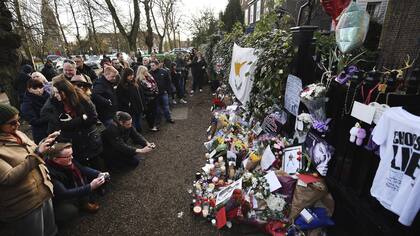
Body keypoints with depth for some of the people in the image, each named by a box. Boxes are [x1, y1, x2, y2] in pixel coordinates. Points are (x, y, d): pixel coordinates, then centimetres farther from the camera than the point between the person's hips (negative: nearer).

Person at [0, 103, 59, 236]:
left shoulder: (18, 134, 3)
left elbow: (34, 151, 17)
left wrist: (45, 141, -3)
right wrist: (36, 154, -29)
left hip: (44, 193, 6)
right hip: (24, 206, -6)